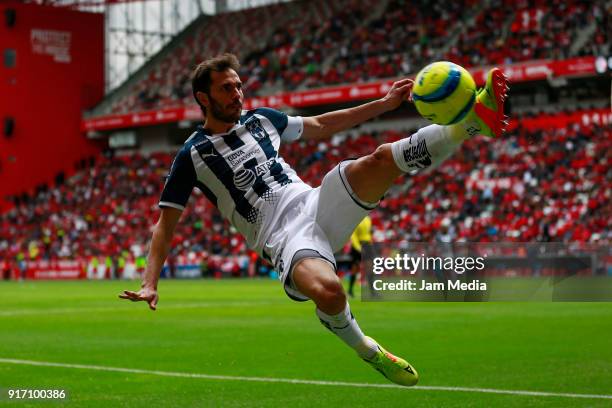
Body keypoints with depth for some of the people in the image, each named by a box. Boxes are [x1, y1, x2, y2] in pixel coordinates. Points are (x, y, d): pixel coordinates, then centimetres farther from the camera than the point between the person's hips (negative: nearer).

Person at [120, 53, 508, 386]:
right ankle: (366, 350, -9)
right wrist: (150, 285, -9)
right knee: (327, 290, -37)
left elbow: (321, 126, 29)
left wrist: (385, 103, 25)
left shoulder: (259, 118, 18)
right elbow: (166, 225, 4)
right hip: (284, 237, -5)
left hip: (316, 203, 5)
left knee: (383, 158, -21)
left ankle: (475, 118, -21)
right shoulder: (193, 155, 3)